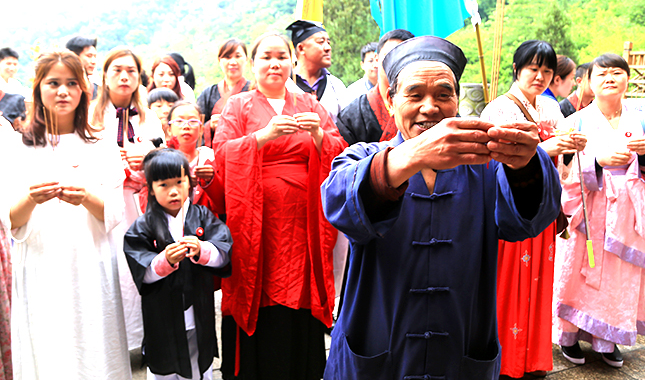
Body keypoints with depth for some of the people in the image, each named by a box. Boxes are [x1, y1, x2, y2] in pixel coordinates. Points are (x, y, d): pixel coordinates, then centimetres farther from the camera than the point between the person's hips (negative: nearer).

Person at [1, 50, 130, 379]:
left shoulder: (101, 147, 5)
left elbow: (114, 214, -1)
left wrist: (86, 198, -21)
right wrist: (31, 199, -21)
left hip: (89, 267, 0)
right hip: (39, 269, 0)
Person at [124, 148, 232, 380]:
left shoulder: (203, 217, -1)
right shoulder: (143, 227, -5)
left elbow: (224, 254, -10)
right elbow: (142, 273, -12)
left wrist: (202, 250, -30)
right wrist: (165, 260, -30)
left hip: (199, 317, 1)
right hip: (162, 319, -1)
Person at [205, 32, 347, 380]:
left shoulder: (310, 106, 15)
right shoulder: (238, 106, 9)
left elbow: (339, 154, 5)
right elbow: (221, 153, -7)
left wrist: (318, 135, -15)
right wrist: (263, 135, -22)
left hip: (302, 223, 2)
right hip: (255, 224, -1)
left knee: (301, 319, 3)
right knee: (258, 311, 0)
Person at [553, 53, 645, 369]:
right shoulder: (577, 121, 0)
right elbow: (565, 169, -9)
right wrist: (598, 160, -23)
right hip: (587, 211, -2)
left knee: (619, 275, 7)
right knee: (579, 271, 2)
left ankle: (607, 339, 23)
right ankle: (568, 334, 18)